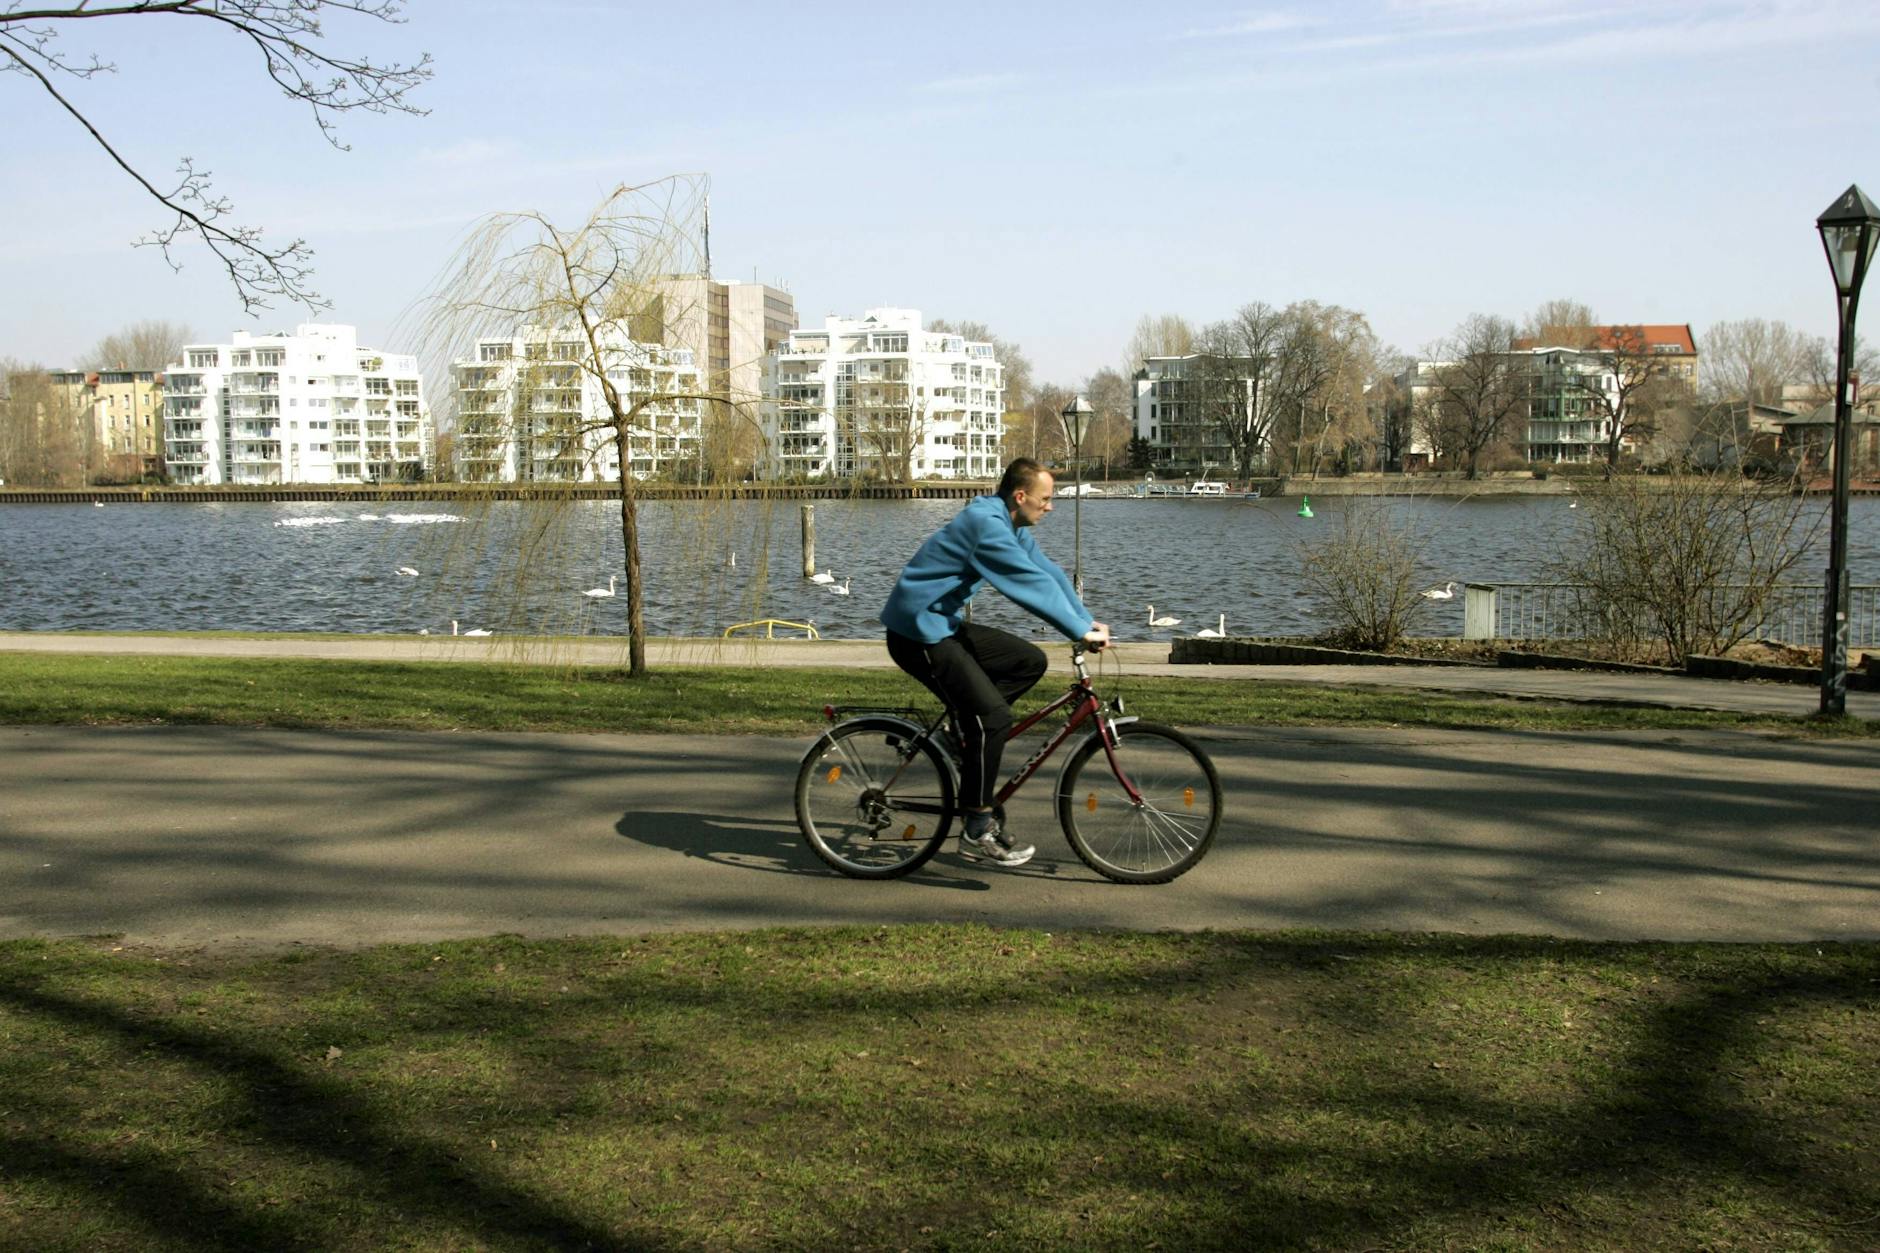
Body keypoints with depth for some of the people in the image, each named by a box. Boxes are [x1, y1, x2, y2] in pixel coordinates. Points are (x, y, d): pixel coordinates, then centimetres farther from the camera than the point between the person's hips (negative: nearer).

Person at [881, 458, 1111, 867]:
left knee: (1030, 661, 7)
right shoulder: (985, 525, -23)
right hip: (918, 633, -10)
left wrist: (1088, 620, 3)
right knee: (994, 716, -17)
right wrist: (1081, 631, -23)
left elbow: (1048, 570, 11)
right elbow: (1034, 583, -26)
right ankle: (978, 832, -11)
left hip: (946, 625, 10)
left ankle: (967, 729, 11)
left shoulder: (1010, 526, 9)